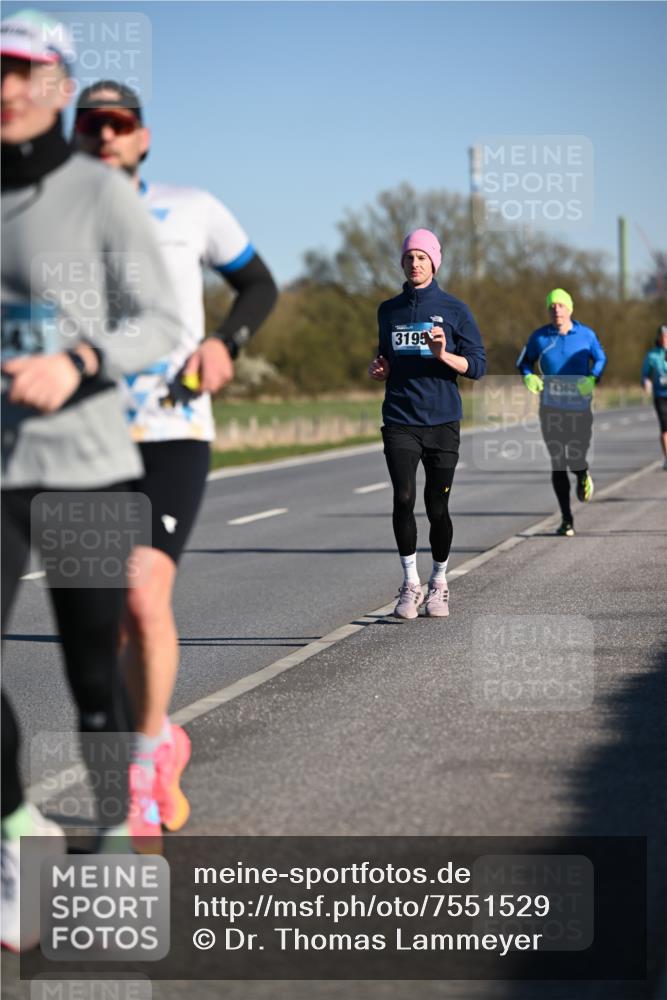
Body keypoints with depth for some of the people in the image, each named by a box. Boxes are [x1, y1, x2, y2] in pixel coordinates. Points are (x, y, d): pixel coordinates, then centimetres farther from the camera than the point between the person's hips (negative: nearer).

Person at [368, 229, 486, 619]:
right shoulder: (389, 310, 12)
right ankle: (410, 583, -3)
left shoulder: (454, 310, 2)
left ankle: (439, 582, 20)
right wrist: (380, 369, 3)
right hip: (400, 421, 2)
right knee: (403, 498, -13)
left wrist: (443, 354, -18)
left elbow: (478, 365, -1)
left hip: (442, 421, -2)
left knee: (437, 506, 1)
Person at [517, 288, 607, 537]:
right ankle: (567, 520, 7)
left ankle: (583, 476, 38)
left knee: (576, 460, -4)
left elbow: (600, 359, 12)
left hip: (579, 407, 0)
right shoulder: (539, 337, 0)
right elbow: (524, 361, 12)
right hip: (551, 408, 0)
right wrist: (528, 377, -10)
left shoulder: (586, 335, -1)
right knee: (558, 464, -2)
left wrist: (591, 378, -8)